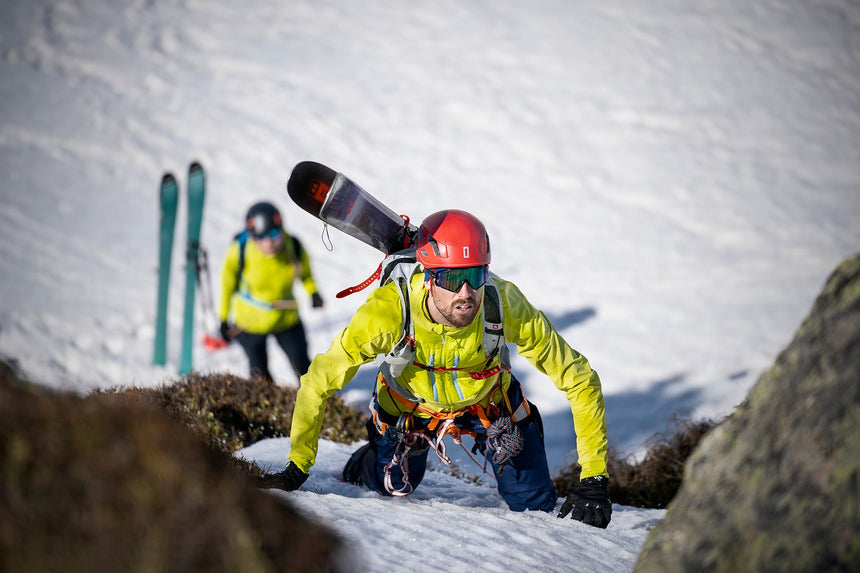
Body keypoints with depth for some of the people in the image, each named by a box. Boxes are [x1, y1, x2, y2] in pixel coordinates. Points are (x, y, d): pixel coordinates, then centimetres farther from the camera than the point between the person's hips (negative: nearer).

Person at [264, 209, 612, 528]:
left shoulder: (506, 306, -38)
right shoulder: (389, 312, -41)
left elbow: (579, 379, -28)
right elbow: (319, 383, -28)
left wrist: (594, 480, -31)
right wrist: (296, 468, -27)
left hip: (488, 400, 1)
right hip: (408, 404, 0)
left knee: (536, 507, 1)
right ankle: (367, 463, 48)